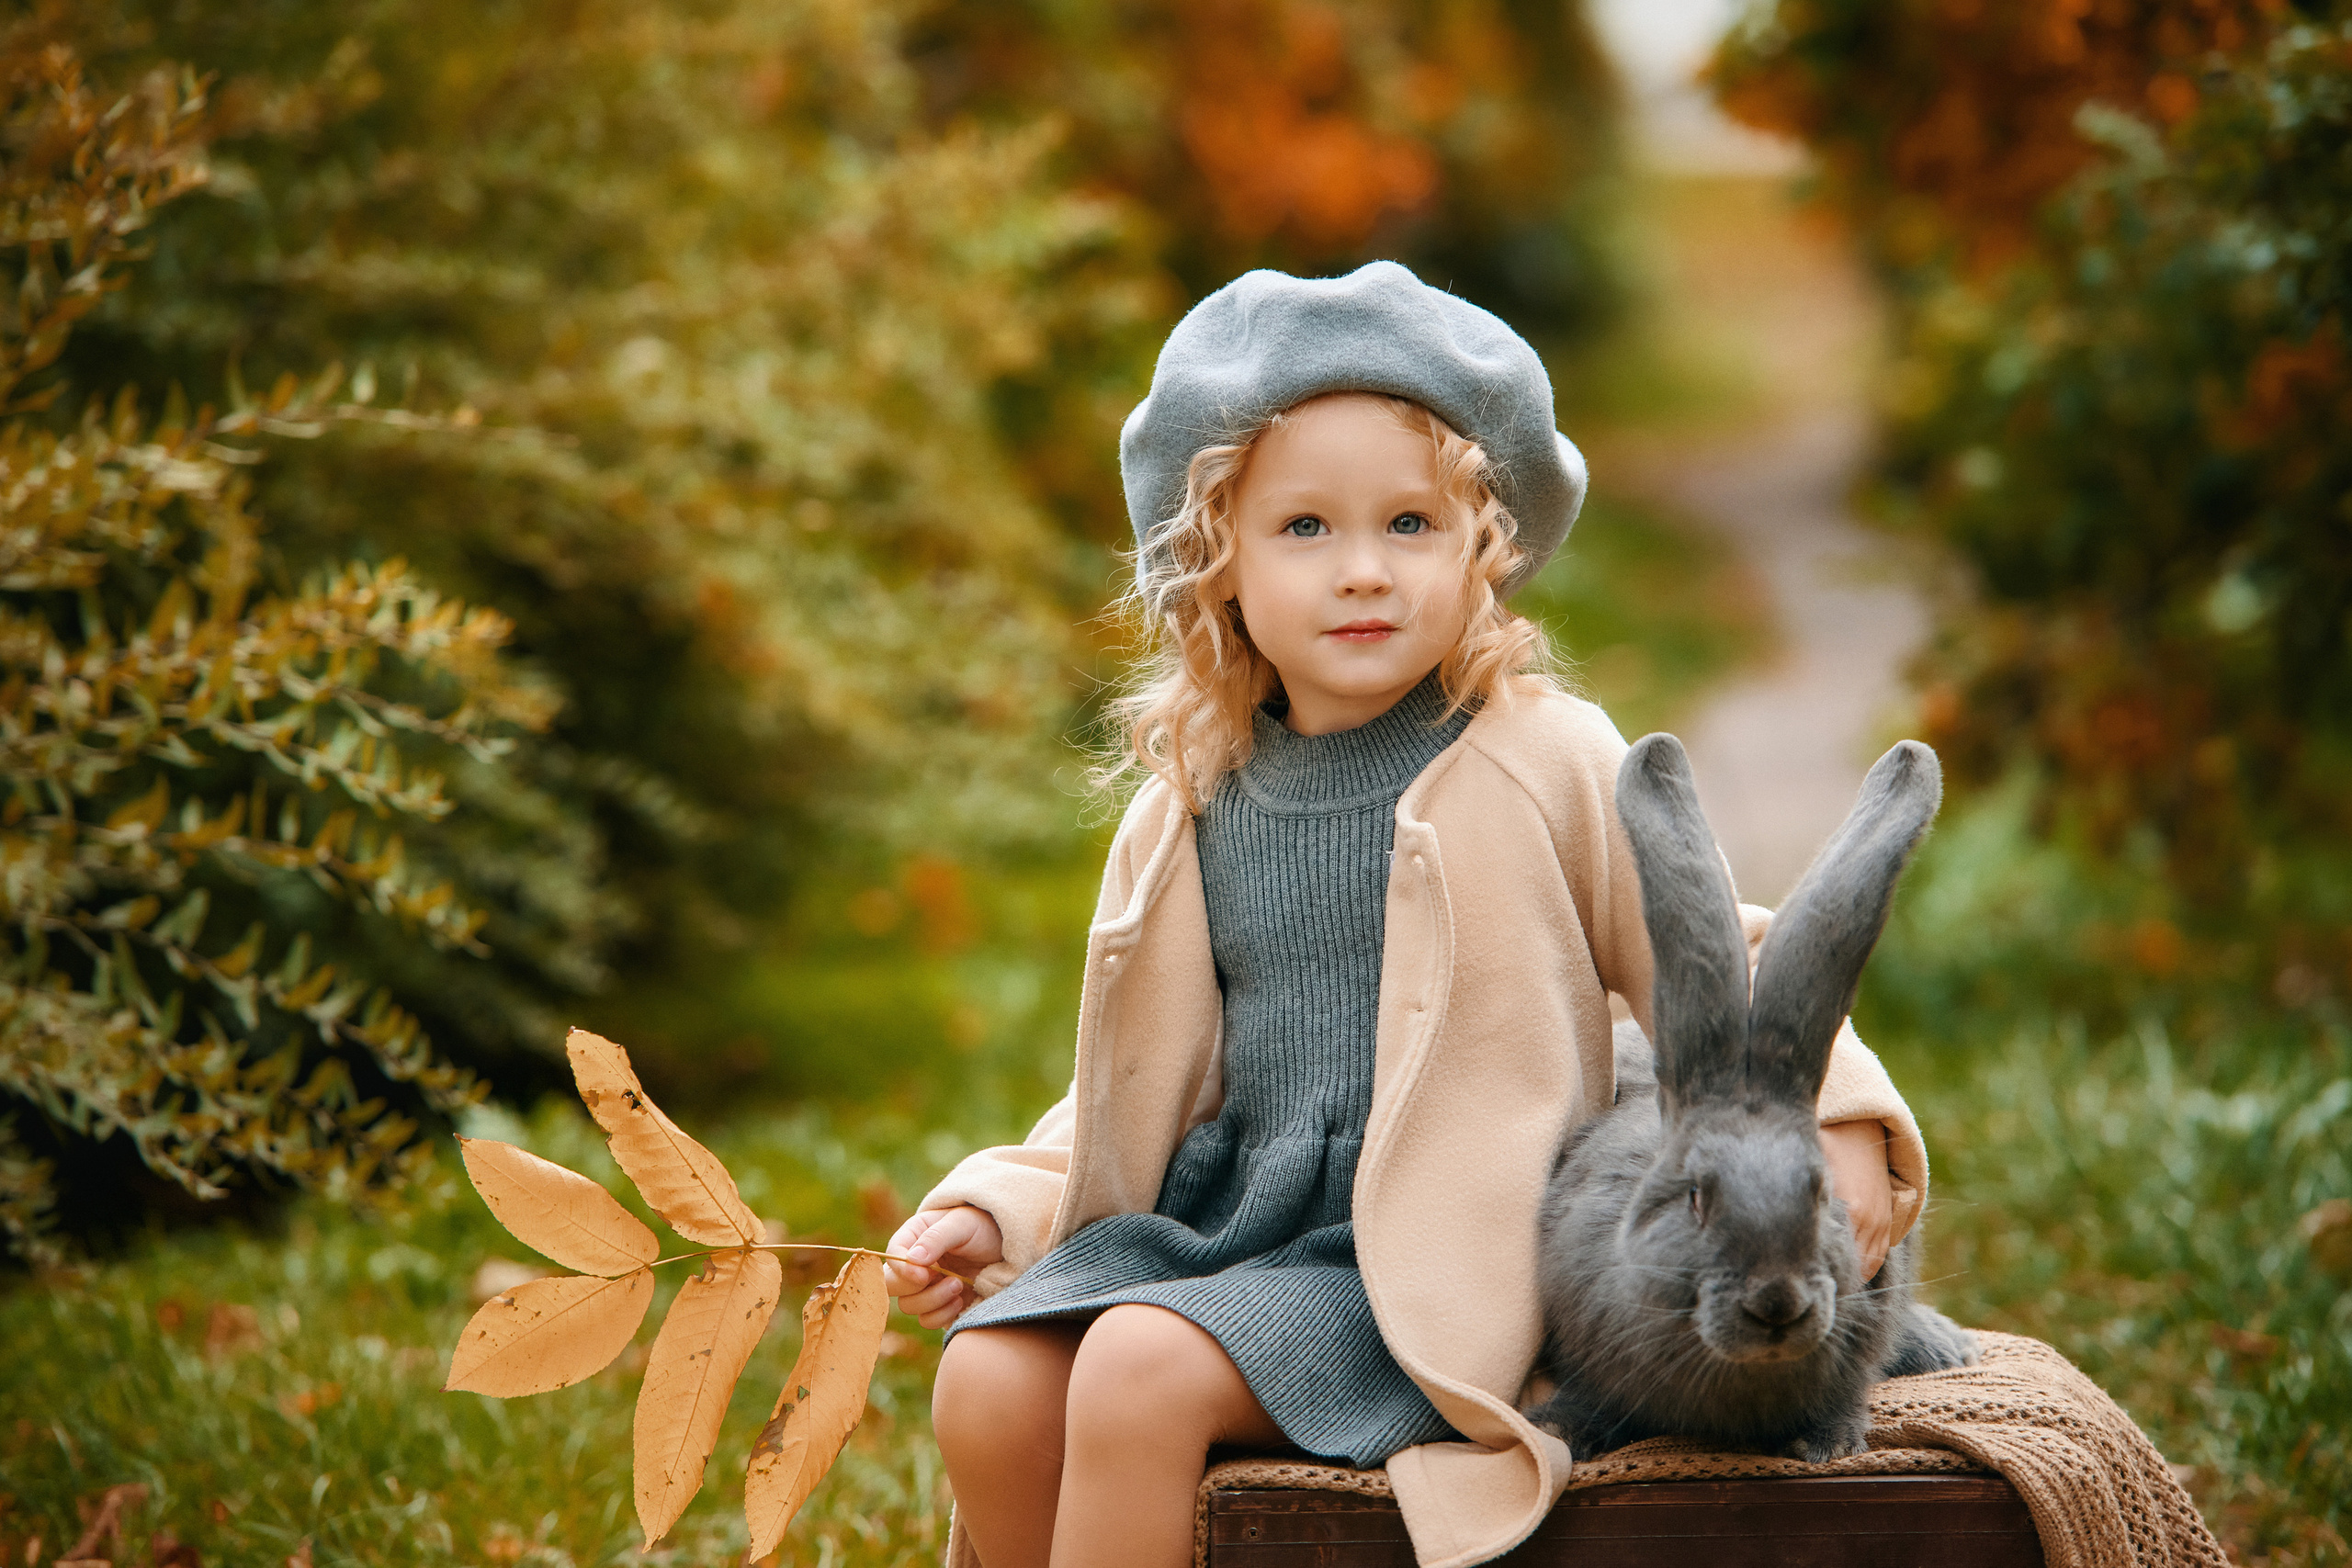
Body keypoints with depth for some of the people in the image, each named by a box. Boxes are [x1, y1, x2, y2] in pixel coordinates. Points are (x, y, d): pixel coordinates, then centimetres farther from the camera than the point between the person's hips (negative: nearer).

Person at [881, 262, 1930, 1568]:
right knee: (987, 1388, -16)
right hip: (1224, 1218, 6)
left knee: (1140, 1370, -27)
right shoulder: (1197, 813, 12)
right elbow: (1141, 1087, 21)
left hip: (1427, 1257, -5)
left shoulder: (1545, 764, -2)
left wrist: (1835, 1118, -13)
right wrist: (997, 1210, 8)